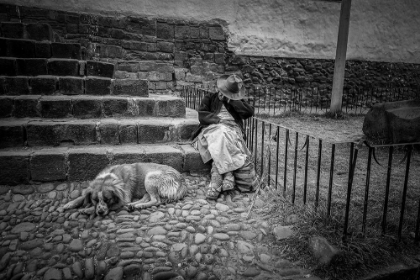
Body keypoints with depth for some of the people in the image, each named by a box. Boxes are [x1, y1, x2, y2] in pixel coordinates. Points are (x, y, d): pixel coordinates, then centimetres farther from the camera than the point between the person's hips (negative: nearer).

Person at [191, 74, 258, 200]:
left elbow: (250, 112, 5)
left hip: (232, 129, 1)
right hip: (212, 128, -1)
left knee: (220, 150, -33)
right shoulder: (209, 98, 20)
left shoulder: (237, 101, 23)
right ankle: (228, 179, -43)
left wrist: (230, 101, 3)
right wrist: (219, 119, -11)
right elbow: (202, 115, 5)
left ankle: (215, 185, -37)